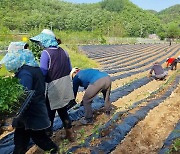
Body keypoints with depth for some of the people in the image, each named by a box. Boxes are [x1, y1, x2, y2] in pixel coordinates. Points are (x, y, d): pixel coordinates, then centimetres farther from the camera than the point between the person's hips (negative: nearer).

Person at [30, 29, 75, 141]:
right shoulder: (63, 51, 3)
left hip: (53, 89, -6)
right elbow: (69, 69, 9)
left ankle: (48, 133, 33)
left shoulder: (46, 53, -16)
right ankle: (70, 134, 31)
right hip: (65, 88, 6)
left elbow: (43, 72, -21)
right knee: (63, 111, 21)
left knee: (50, 112, 15)